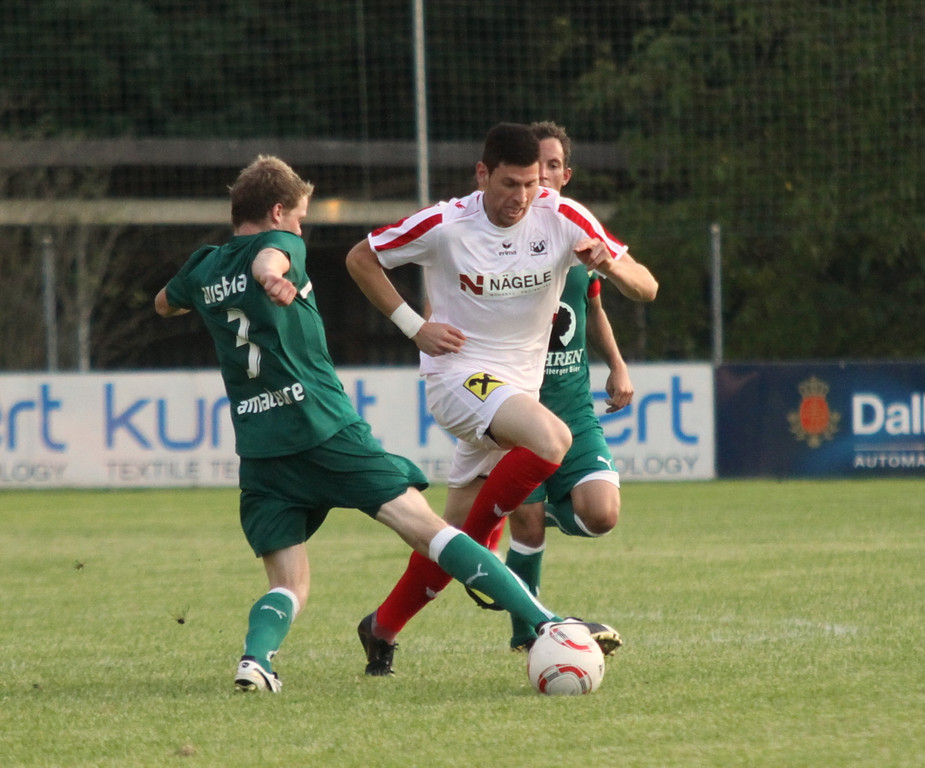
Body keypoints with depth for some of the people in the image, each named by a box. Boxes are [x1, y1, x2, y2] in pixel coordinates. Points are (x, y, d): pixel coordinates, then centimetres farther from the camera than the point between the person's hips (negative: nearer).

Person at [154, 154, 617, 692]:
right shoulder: (279, 244, 2)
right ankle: (544, 622, -17)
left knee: (289, 587, 9)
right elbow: (267, 258, -23)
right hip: (326, 430, -5)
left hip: (259, 450, 5)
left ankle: (255, 656, -23)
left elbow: (163, 305, 38)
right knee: (426, 528, -8)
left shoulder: (203, 269, 17)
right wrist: (270, 277, -45)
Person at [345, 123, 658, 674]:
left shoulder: (562, 217, -7)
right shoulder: (444, 226, -13)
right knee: (551, 441, -33)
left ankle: (384, 627, 28)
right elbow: (361, 259, 2)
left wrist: (611, 264, -29)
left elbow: (646, 288, -6)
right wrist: (413, 324, -8)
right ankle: (481, 549, -13)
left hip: (520, 387, 5)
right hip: (459, 375, -5)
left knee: (455, 532, 8)